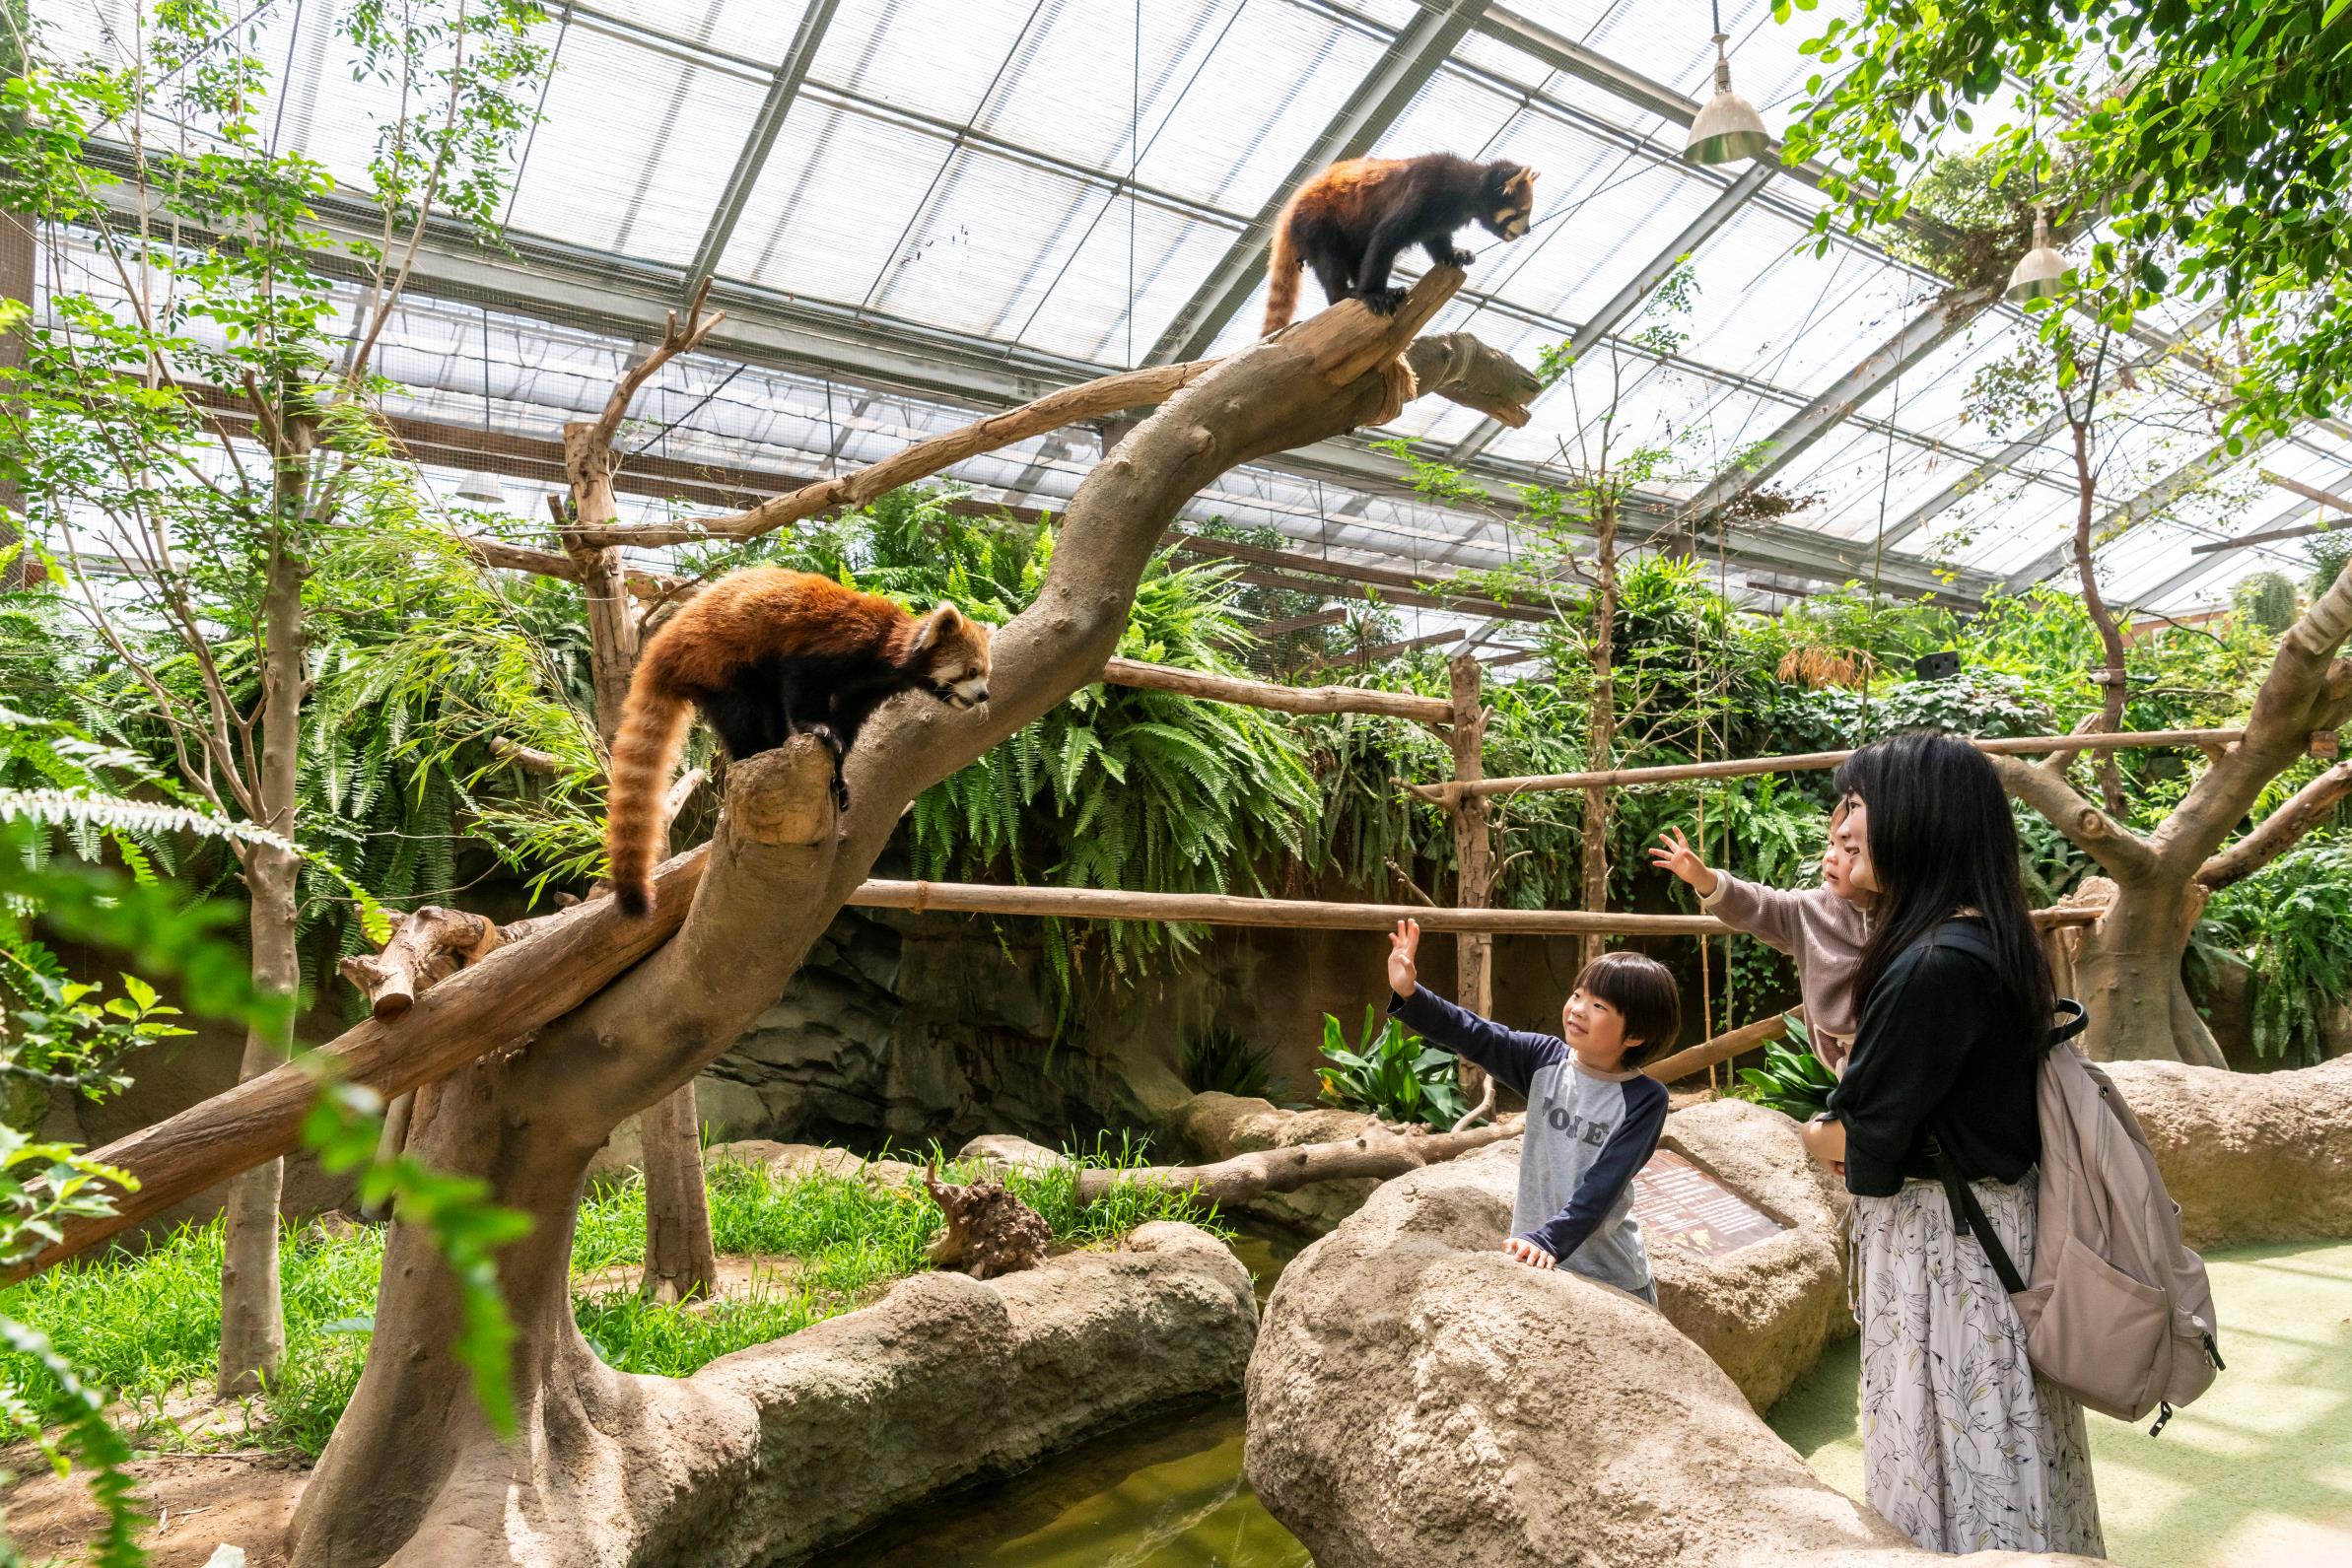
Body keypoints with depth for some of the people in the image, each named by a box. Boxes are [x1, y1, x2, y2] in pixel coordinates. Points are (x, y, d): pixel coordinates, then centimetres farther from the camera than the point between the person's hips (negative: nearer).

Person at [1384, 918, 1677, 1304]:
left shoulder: (1645, 1099, -14)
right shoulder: (1546, 1059, -3)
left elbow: (1603, 1185, -21)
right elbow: (1473, 1035, -12)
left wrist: (1549, 1239, -31)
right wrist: (1409, 994, -26)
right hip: (1538, 1258, 3)